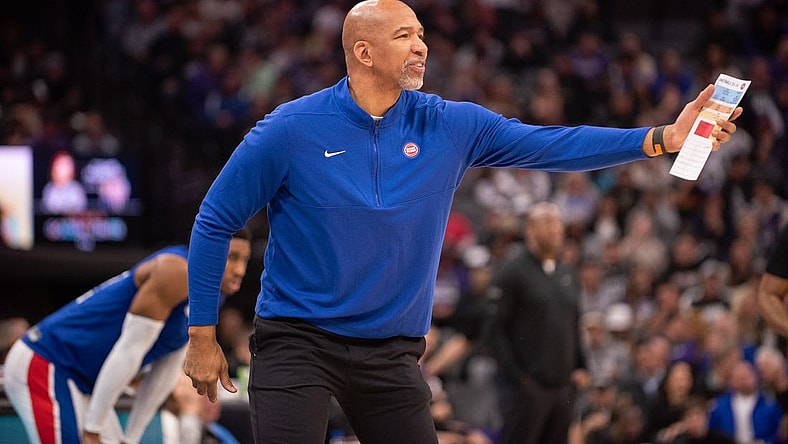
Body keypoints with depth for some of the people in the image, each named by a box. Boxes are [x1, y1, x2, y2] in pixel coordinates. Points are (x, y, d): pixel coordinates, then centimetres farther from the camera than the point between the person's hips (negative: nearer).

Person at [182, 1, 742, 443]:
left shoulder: (450, 125, 0)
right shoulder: (291, 129, -10)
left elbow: (550, 145, -3)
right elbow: (214, 221, -2)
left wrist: (663, 138, -14)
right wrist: (202, 336, -2)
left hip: (391, 352, 4)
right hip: (296, 344, -4)